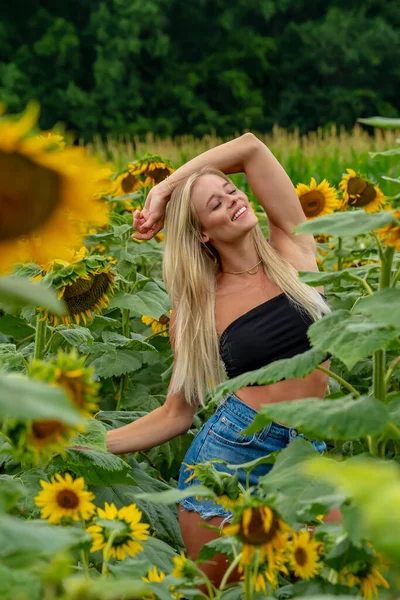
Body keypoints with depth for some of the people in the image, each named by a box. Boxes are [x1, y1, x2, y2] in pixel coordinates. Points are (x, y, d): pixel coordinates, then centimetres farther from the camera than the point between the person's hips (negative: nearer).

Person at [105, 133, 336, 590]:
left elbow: (251, 148, -2)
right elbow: (177, 414, 4)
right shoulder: (197, 311, 0)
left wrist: (162, 190, 2)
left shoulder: (292, 250, 1)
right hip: (228, 454, -1)